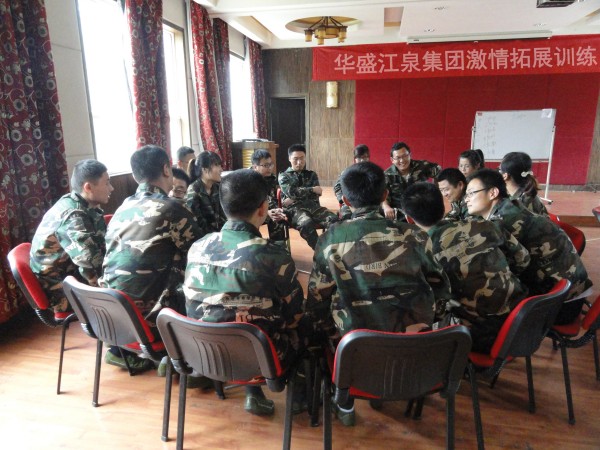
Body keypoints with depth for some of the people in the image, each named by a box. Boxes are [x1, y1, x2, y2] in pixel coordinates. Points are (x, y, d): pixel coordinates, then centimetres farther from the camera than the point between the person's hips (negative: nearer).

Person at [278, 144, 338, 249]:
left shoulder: (311, 174, 23)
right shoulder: (284, 176, 14)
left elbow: (315, 196, 8)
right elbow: (291, 192, -6)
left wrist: (294, 199, -3)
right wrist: (312, 189, -4)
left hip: (312, 206, 3)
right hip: (295, 209, -3)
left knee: (334, 219, -30)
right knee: (307, 223, -40)